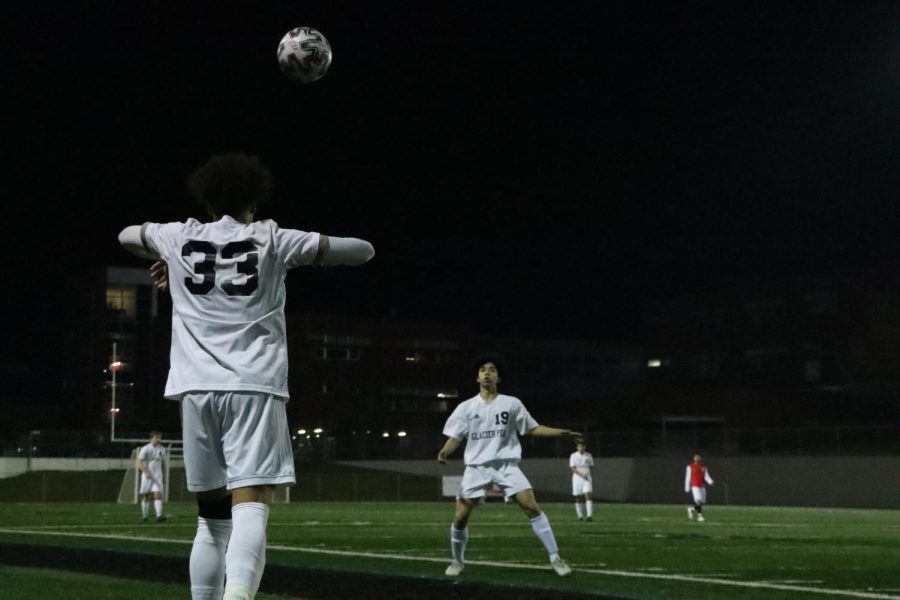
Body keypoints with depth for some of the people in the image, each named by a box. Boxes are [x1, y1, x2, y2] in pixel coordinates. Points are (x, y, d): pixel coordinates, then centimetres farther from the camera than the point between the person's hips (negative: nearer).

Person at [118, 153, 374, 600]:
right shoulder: (270, 238, 10)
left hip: (197, 387, 3)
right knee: (250, 508, -15)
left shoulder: (179, 237, 16)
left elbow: (126, 236, 39)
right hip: (254, 386, -3)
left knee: (211, 519, 13)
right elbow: (363, 250, 13)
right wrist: (313, 253, 29)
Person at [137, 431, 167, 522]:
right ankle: (144, 515, 21)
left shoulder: (162, 449, 8)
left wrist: (161, 473, 22)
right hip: (147, 476, -2)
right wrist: (146, 472, -25)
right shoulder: (145, 449, -6)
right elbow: (140, 463, -12)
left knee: (158, 494, -14)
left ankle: (159, 515, -24)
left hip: (157, 476, 2)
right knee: (146, 496, 6)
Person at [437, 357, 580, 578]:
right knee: (460, 517, -6)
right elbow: (455, 437, 1)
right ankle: (457, 561, 18)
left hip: (506, 465, 0)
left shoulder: (512, 404, 5)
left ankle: (555, 558, -7)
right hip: (477, 467, 1)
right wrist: (445, 451, -21)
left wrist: (560, 432, -3)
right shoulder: (466, 407, 5)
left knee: (532, 507, -15)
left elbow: (532, 428, 10)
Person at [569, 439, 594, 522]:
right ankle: (580, 516, 15)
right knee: (578, 498, 3)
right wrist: (581, 474, -19)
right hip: (577, 478, -1)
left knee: (588, 496, -14)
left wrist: (587, 473, 2)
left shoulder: (588, 455, 8)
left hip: (587, 478, 1)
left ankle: (589, 515, -20)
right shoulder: (573, 456, -1)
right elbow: (572, 468, -7)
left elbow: (591, 466, 18)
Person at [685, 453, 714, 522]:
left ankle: (692, 509, 30)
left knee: (702, 502, 4)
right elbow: (688, 478, 1)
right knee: (699, 501, -18)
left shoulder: (704, 467, 10)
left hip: (702, 486, 5)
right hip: (695, 486, -5)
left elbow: (706, 476, 5)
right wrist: (687, 488, 0)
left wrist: (711, 482, -16)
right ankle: (700, 515, -5)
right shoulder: (690, 467, -1)